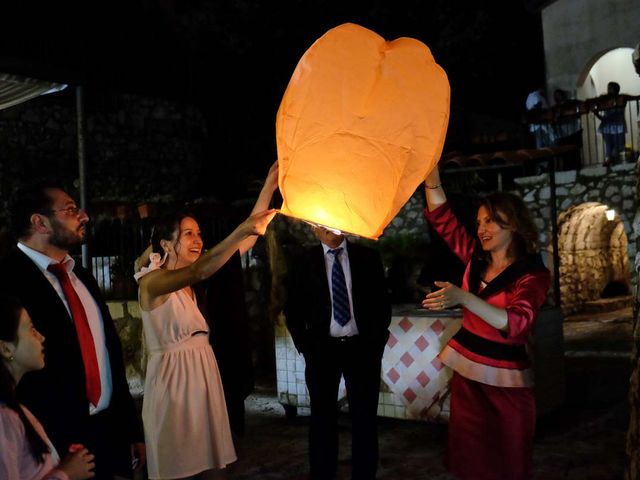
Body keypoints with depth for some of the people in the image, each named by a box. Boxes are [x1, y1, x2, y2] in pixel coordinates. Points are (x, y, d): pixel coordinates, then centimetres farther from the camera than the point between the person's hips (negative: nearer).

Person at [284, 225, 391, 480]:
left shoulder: (368, 256, 2)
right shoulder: (303, 262, 1)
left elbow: (382, 303, 6)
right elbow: (293, 309, 4)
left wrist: (377, 343, 0)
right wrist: (305, 348, -1)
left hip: (362, 347, 0)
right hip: (322, 349, 0)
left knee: (365, 418, 7)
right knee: (323, 418, 9)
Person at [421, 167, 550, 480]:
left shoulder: (534, 275, -12)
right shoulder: (476, 260, 4)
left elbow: (515, 323, -29)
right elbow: (441, 217, 3)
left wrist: (462, 297, -42)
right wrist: (432, 172, -8)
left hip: (504, 382, -5)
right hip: (465, 371, 5)